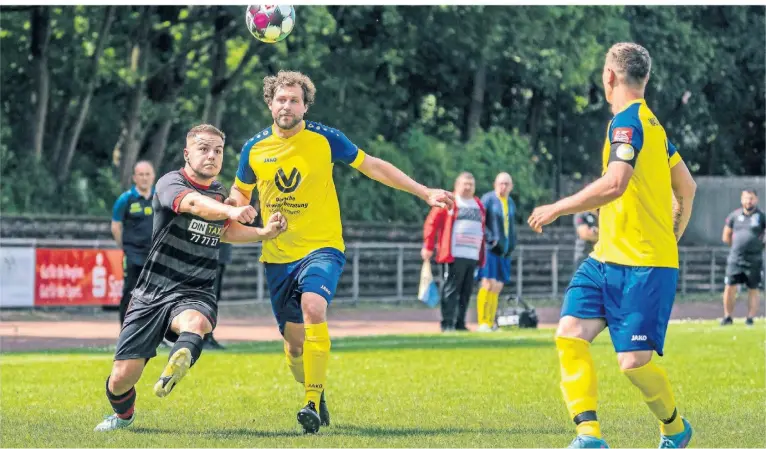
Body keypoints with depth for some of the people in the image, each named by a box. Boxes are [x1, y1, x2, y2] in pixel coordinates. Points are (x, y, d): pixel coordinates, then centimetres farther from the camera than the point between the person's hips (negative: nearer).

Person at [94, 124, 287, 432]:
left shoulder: (219, 192, 11)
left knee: (194, 323, -36)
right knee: (122, 377, -4)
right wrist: (231, 211, -54)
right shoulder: (170, 183, -10)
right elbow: (195, 204, -34)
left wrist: (263, 233, 13)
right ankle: (123, 415, 30)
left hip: (195, 295, 3)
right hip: (150, 296, -3)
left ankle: (171, 377, -63)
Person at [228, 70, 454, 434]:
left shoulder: (325, 139, -6)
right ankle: (315, 395, 33)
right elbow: (240, 191, 18)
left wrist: (425, 193, 1)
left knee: (313, 306, -30)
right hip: (277, 256, 3)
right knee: (294, 338, 4)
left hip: (322, 247, -3)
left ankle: (313, 401, -24)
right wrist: (238, 212, -7)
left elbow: (373, 167, 4)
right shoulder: (254, 148, 0)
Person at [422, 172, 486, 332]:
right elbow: (431, 223, -3)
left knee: (466, 292, 6)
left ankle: (460, 323, 11)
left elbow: (482, 232, 23)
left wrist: (482, 257, 17)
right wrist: (428, 247, -9)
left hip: (473, 258, 6)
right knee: (451, 290, -8)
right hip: (454, 256, -6)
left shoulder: (479, 206, 20)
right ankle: (447, 324, -8)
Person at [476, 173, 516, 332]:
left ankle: (490, 323, 10)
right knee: (488, 284, -14)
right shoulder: (488, 199, -7)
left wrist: (511, 245, 11)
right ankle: (483, 323, -13)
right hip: (490, 248, -7)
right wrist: (490, 239, -18)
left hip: (504, 250, 7)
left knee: (497, 288, 6)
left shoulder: (511, 203, 15)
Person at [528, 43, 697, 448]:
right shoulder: (651, 122, 16)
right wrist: (670, 238, 33)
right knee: (570, 334, -7)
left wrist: (557, 209, -18)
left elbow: (614, 184, -28)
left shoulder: (628, 120, -13)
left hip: (643, 266, -9)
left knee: (634, 362, -9)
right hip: (605, 260, 9)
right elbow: (686, 188, 24)